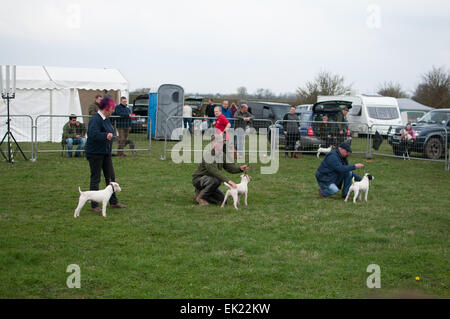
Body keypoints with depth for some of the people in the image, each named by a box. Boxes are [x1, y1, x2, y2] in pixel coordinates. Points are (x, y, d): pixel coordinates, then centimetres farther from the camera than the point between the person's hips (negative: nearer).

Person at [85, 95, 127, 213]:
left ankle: (113, 202, 20)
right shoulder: (95, 119, -18)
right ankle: (94, 205, 7)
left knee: (110, 177, 11)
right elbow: (93, 134, -32)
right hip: (95, 153, -9)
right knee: (95, 179, -1)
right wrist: (106, 136, -44)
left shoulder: (106, 119, 10)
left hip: (106, 152, 9)